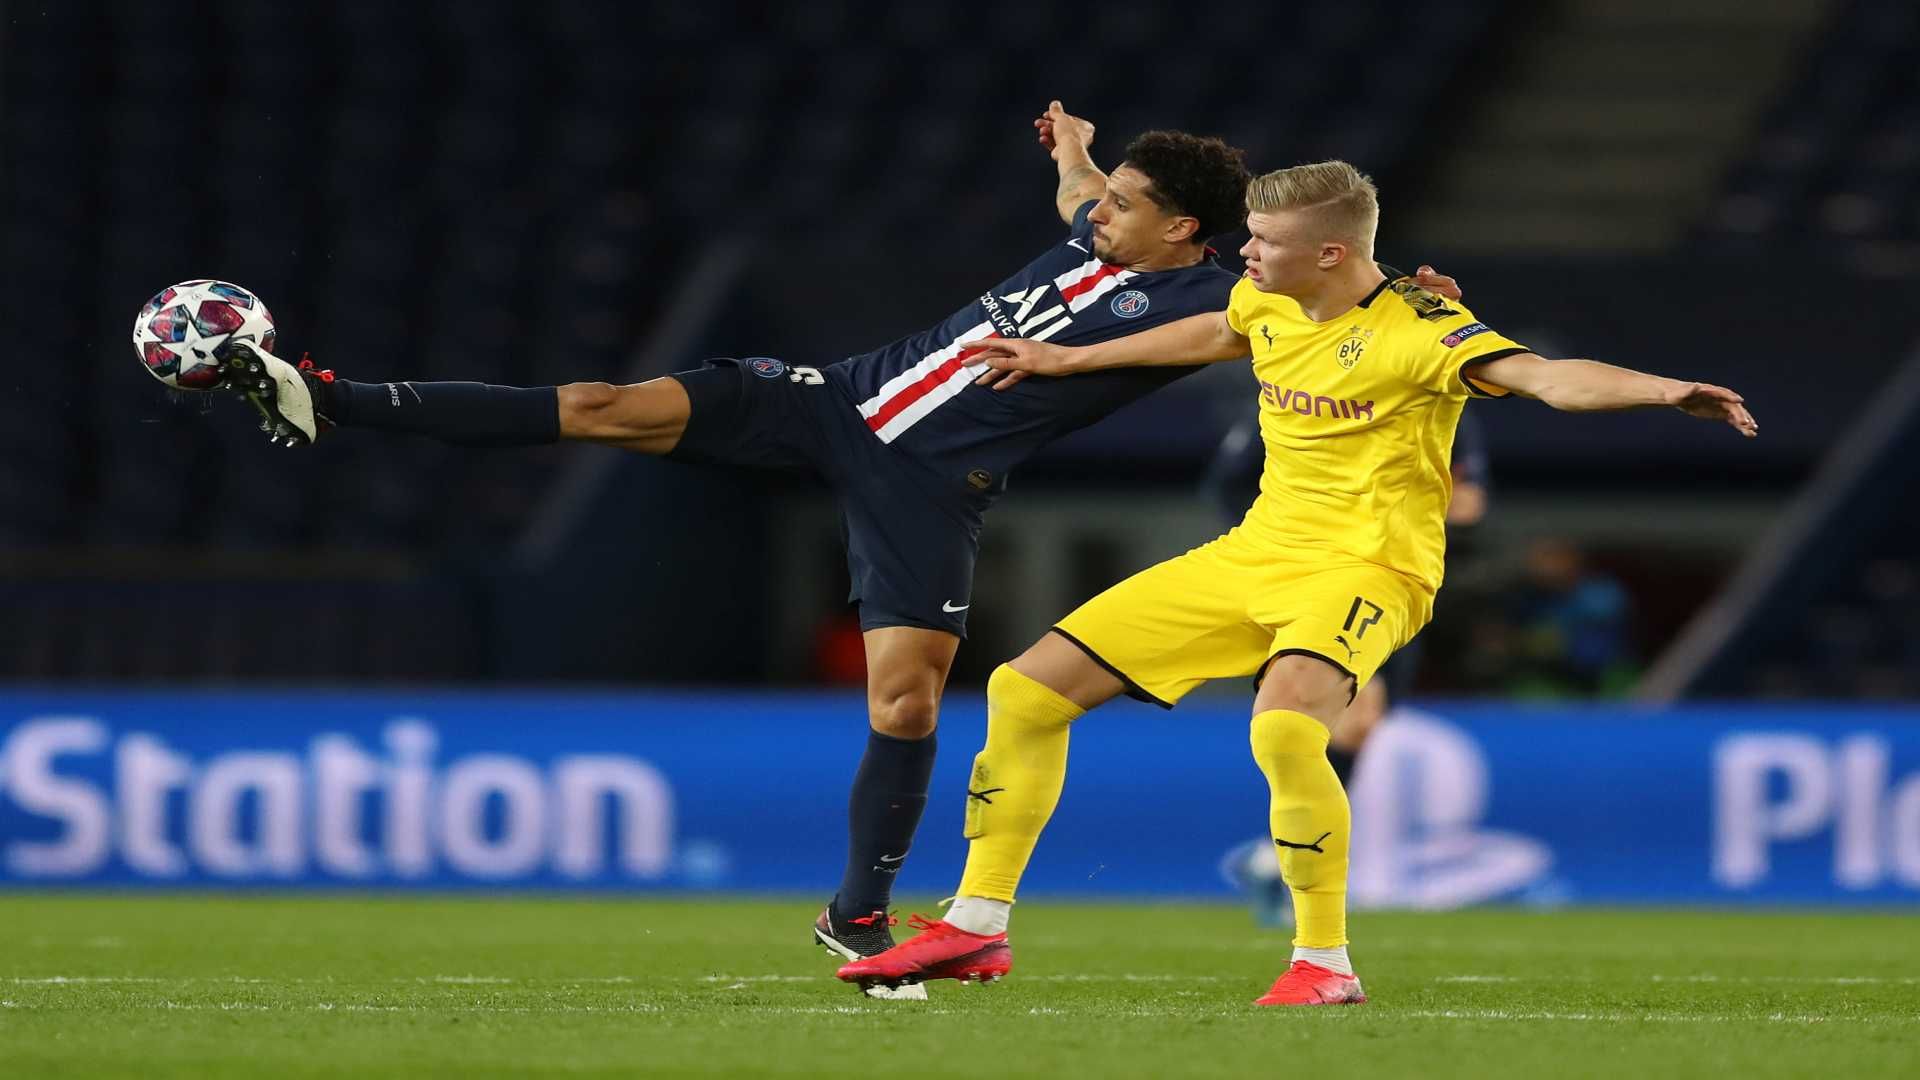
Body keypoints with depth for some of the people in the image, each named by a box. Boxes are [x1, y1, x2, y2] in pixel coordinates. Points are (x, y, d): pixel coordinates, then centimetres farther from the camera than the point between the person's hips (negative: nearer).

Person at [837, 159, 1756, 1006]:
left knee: (1284, 727, -39)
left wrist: (1667, 390, -51)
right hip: (1256, 553, 8)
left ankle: (1326, 964, -21)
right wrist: (1067, 360, 38)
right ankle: (976, 927, 18)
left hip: (1363, 568, -8)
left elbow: (1547, 377, -32)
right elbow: (1214, 334, 27)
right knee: (1026, 690, 6)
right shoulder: (1267, 304, 3)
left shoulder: (1415, 331, -19)